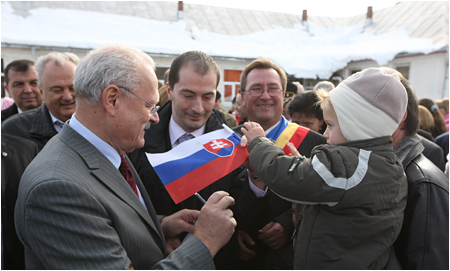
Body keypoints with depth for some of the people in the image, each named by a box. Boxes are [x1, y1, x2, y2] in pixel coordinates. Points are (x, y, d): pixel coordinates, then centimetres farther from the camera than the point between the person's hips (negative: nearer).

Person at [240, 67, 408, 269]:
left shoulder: (343, 164, -26)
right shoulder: (393, 169, 2)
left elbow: (281, 175, -25)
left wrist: (258, 142, -8)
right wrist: (304, 165, 3)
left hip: (327, 263, -8)